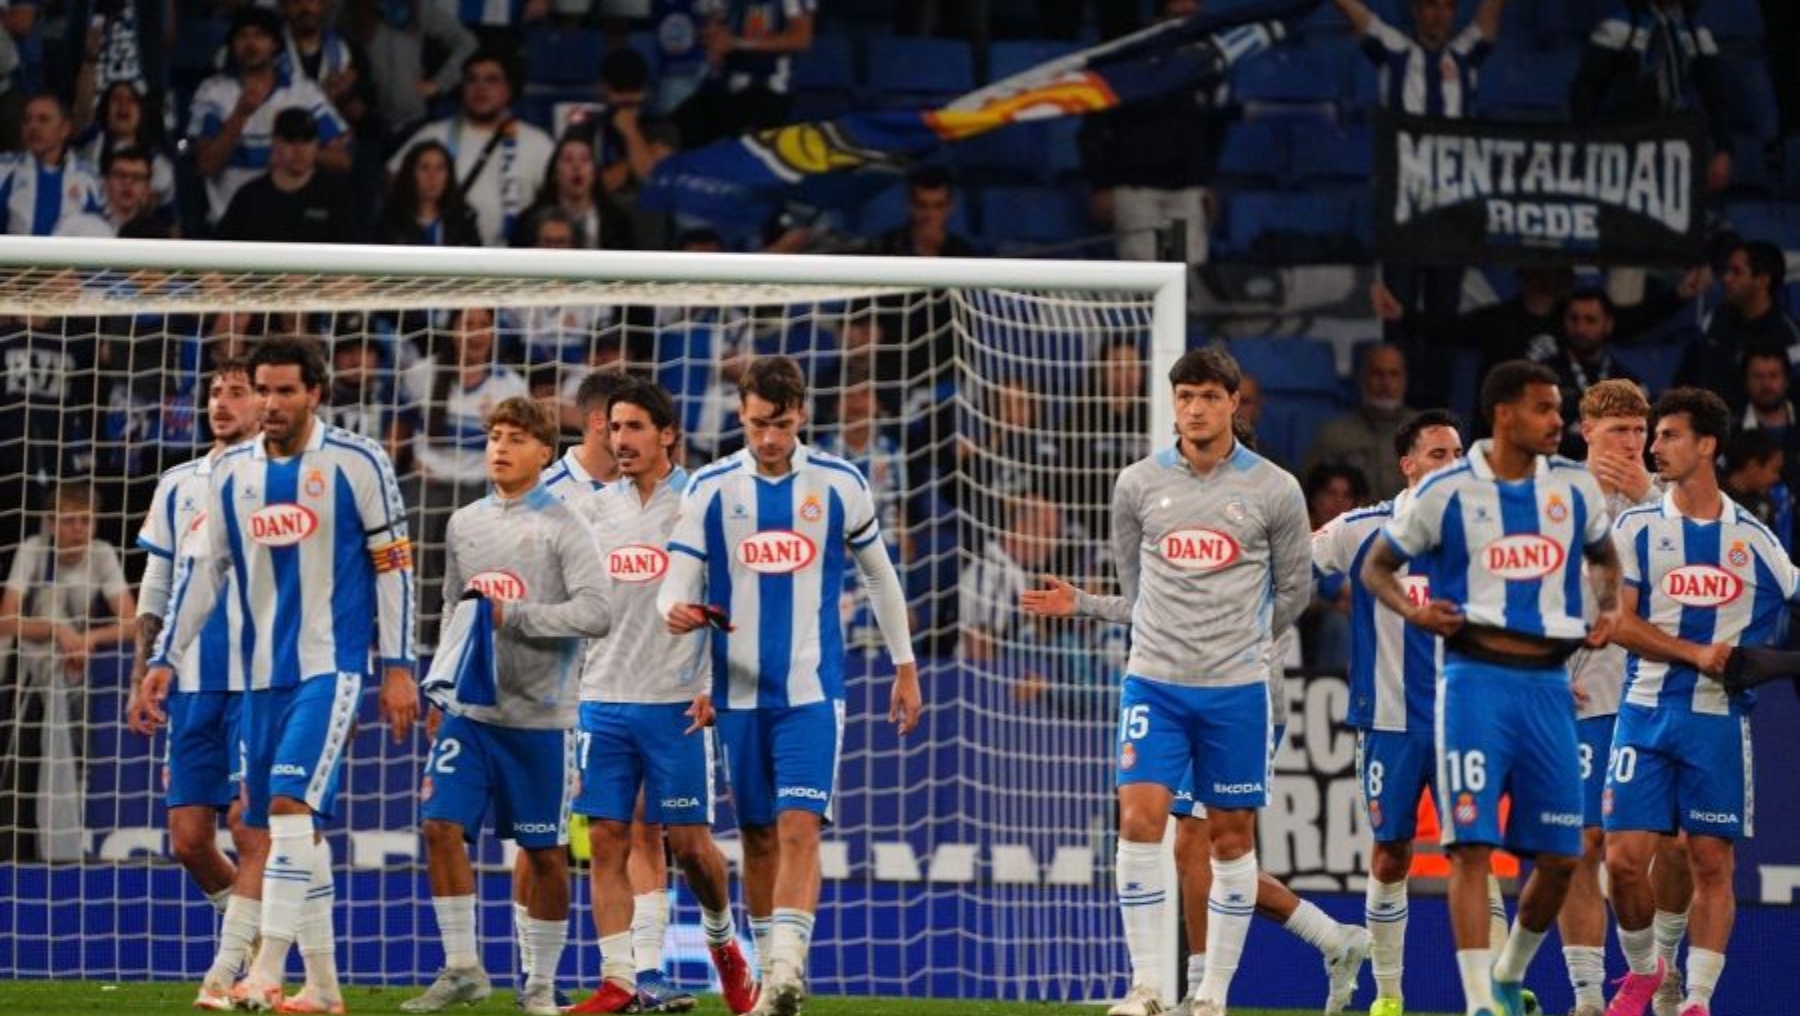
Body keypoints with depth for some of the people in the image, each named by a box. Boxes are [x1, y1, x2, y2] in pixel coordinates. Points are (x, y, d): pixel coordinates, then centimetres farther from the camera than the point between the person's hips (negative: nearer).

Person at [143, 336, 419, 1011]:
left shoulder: (355, 464, -5)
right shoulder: (232, 472, 9)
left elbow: (392, 565, -2)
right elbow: (206, 572, 17)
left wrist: (398, 668, -5)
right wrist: (165, 661, 13)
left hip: (331, 666, -6)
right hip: (263, 674, 6)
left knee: (291, 803, -20)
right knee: (288, 824, 7)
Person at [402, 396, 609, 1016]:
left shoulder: (563, 527, -5)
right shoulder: (464, 524, 12)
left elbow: (596, 613, -15)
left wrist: (512, 616, -19)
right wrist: (439, 691, 16)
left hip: (540, 715, -4)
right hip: (469, 709, 4)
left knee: (545, 851, 3)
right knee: (441, 827, -9)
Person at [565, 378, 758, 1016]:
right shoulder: (596, 508, 11)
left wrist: (713, 684, -11)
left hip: (675, 701, -4)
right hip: (604, 696, 4)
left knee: (689, 842, -1)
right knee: (607, 840, -2)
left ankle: (723, 941, 27)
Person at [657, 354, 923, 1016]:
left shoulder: (839, 484, 1)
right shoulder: (710, 490, 1)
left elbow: (880, 575, 13)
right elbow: (677, 584, -2)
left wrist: (905, 667, 15)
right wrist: (676, 611, -27)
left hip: (812, 689, -2)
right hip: (740, 692, 2)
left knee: (799, 828, -15)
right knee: (758, 837, 8)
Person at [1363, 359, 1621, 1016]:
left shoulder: (1575, 488, 8)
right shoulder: (1447, 492, -2)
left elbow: (1602, 555, 27)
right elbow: (1377, 565, 8)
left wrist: (1610, 607, 6)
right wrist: (1411, 610, -12)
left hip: (1547, 684, 4)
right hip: (1476, 679, -4)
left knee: (1560, 856, 4)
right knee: (1473, 844, -11)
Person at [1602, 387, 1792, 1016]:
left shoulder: (1755, 540, 7)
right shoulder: (1637, 529, 4)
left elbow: (1790, 608, 16)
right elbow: (1618, 621, -4)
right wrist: (1695, 653, -15)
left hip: (1720, 721, 0)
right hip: (1647, 713, 0)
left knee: (1712, 863, -2)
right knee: (1626, 858, -7)